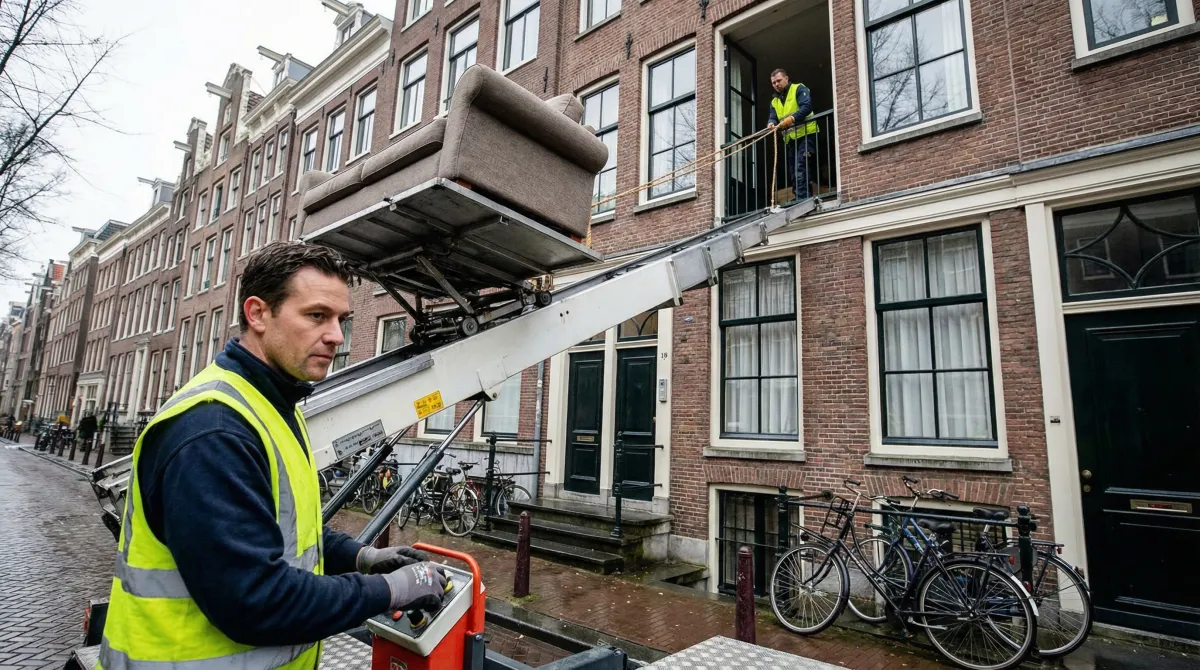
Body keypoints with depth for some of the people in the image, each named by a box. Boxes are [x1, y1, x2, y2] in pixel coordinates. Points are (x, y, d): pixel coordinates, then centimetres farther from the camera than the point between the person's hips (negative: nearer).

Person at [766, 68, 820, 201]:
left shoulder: (799, 89, 2)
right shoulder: (774, 101, 22)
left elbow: (807, 107, -14)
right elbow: (772, 117, 9)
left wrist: (792, 118, -28)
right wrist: (771, 124, -15)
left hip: (806, 134, -8)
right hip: (790, 140, 8)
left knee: (801, 168, -20)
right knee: (795, 172, 8)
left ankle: (802, 199, -25)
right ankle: (805, 199, 14)